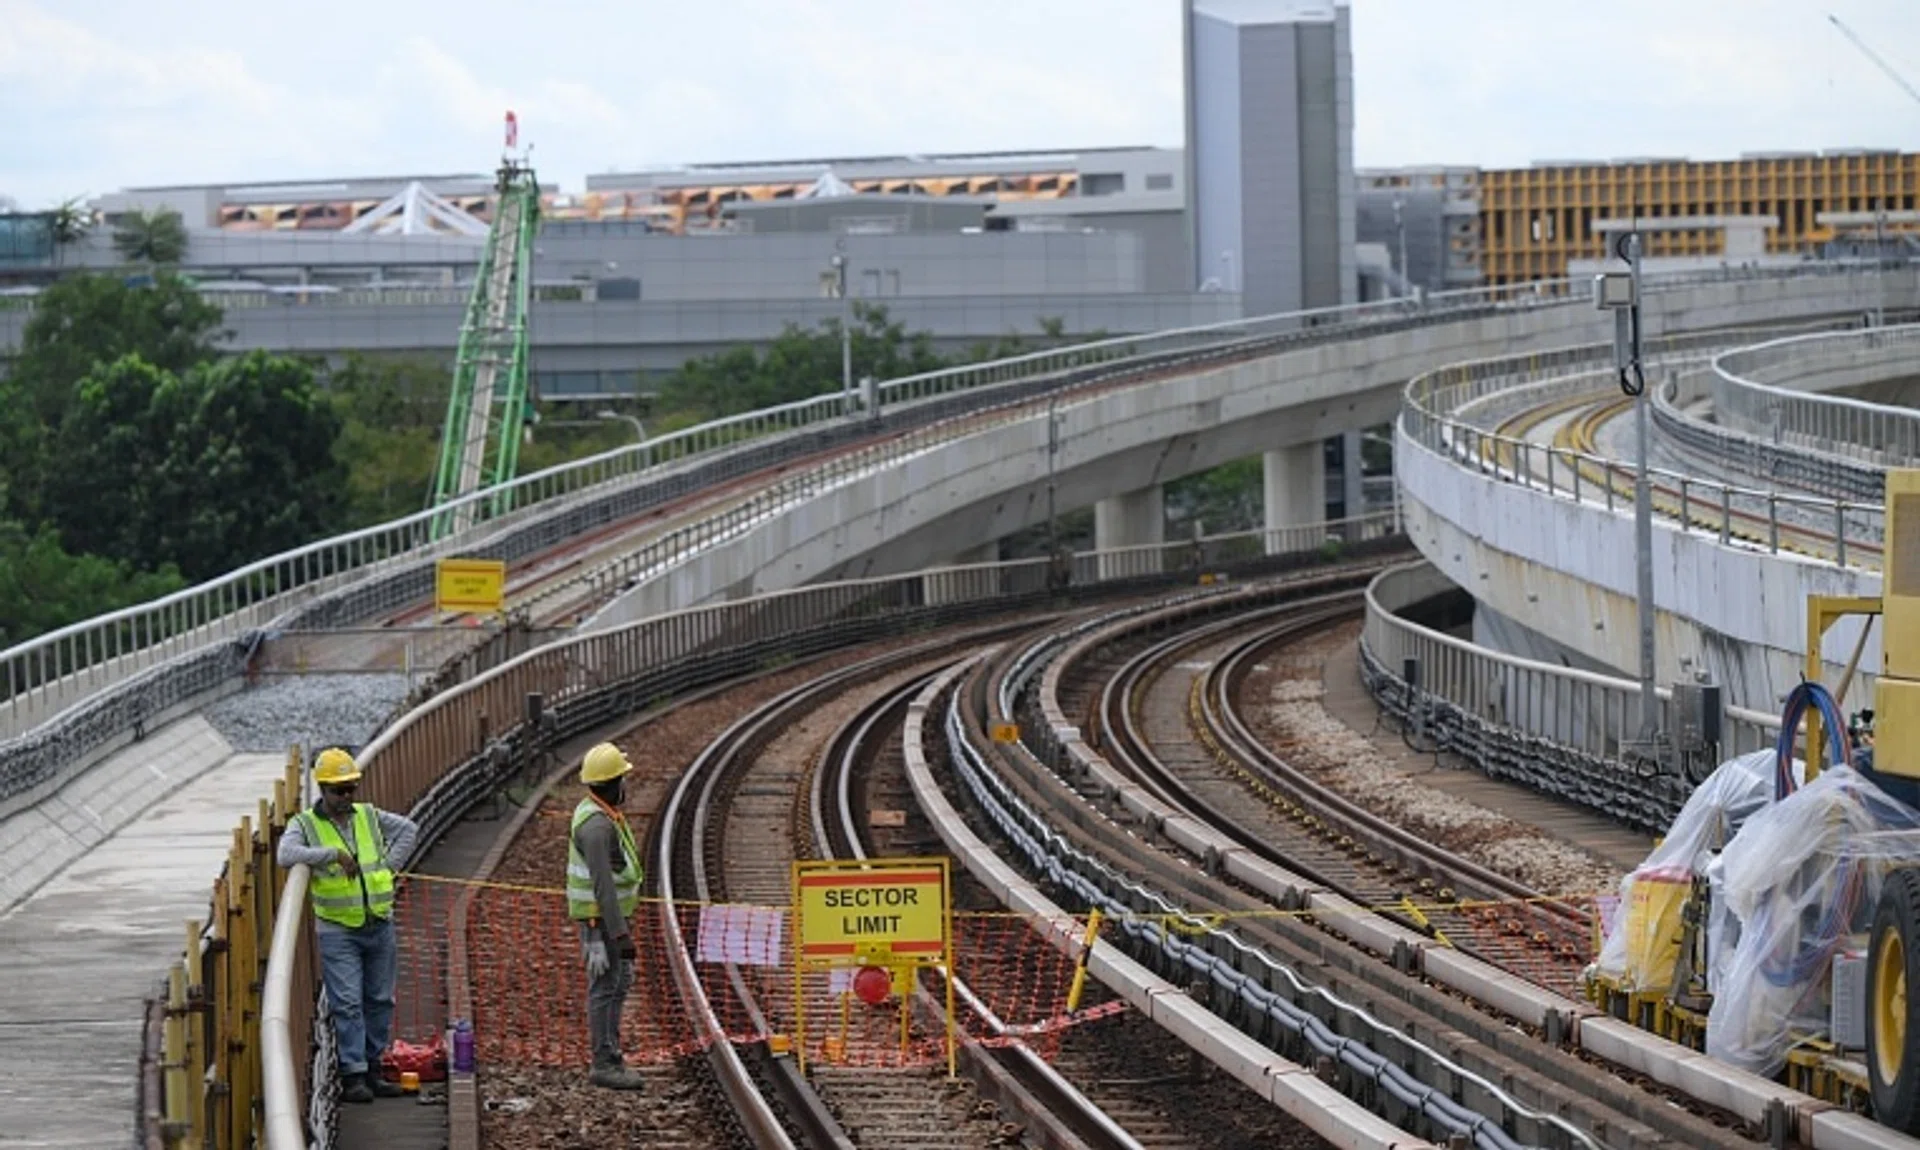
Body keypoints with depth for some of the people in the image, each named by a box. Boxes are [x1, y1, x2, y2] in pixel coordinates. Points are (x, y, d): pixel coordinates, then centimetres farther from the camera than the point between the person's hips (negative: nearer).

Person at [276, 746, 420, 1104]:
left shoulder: (369, 817, 8)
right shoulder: (305, 824, -4)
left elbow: (408, 829, 17)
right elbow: (286, 854, -22)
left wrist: (389, 867, 4)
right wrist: (333, 853, -27)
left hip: (379, 924, 5)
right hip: (337, 930, -5)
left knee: (380, 1000, 8)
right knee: (347, 1003, -9)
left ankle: (372, 1071, 17)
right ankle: (353, 1077, -9)